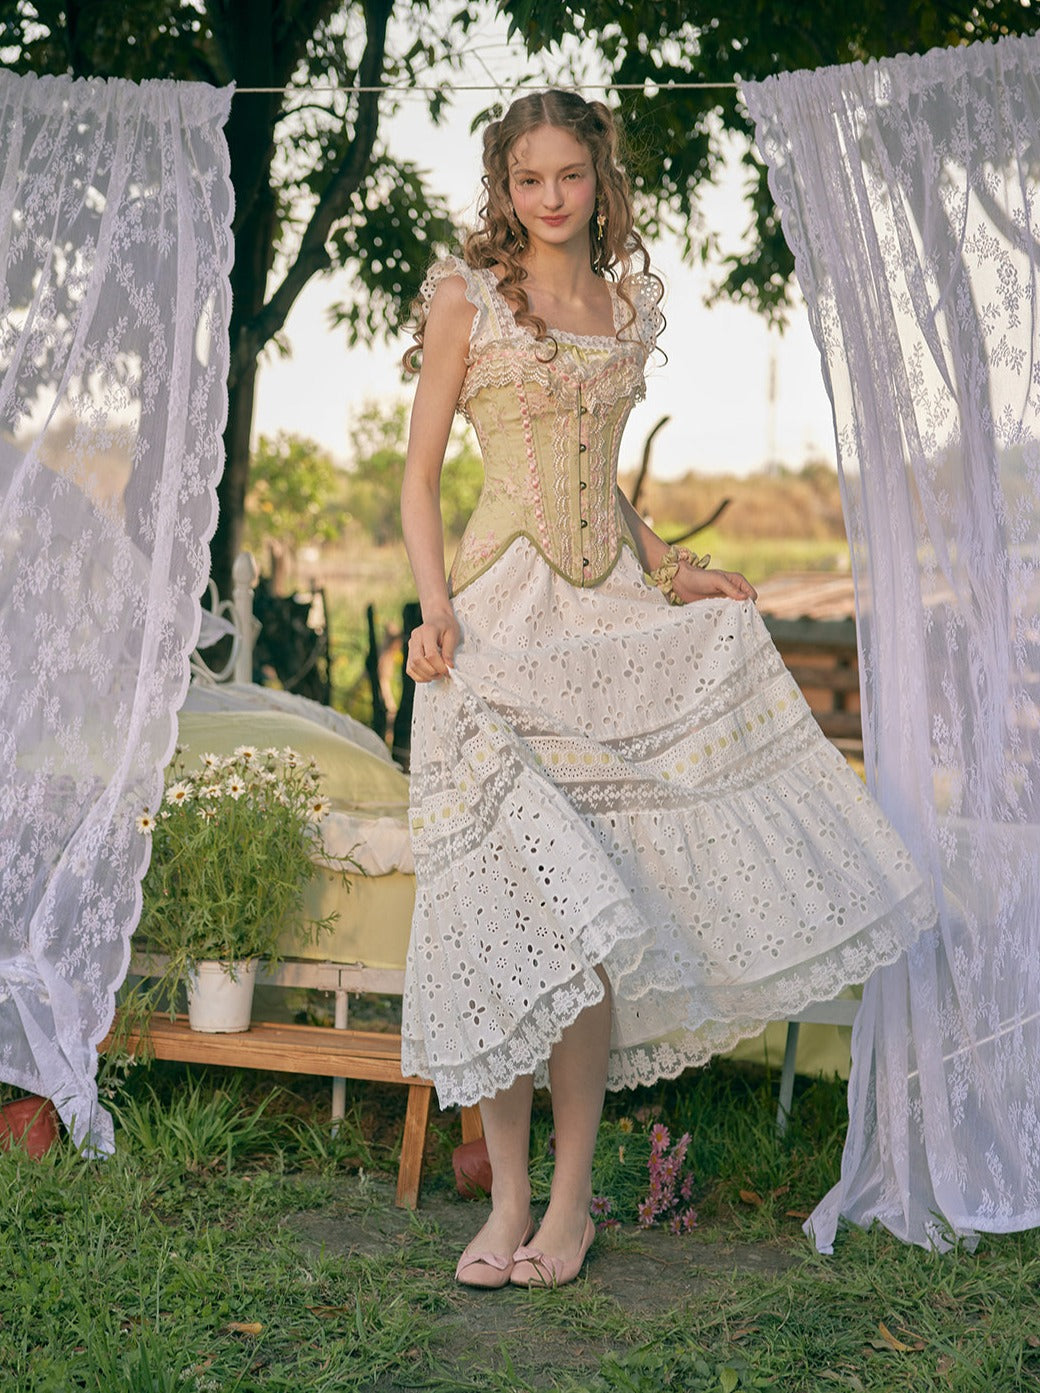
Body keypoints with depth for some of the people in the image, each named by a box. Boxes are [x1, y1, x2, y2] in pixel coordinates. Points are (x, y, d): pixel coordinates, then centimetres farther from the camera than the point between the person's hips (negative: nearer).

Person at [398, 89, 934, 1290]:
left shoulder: (629, 306, 15)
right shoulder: (467, 298, 1)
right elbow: (419, 479, 0)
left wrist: (672, 570, 15)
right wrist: (435, 606, -14)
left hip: (612, 622, 4)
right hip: (501, 622, -4)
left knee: (588, 918, 1)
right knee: (514, 910, -6)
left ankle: (571, 1195, 10)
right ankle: (509, 1200, 5)